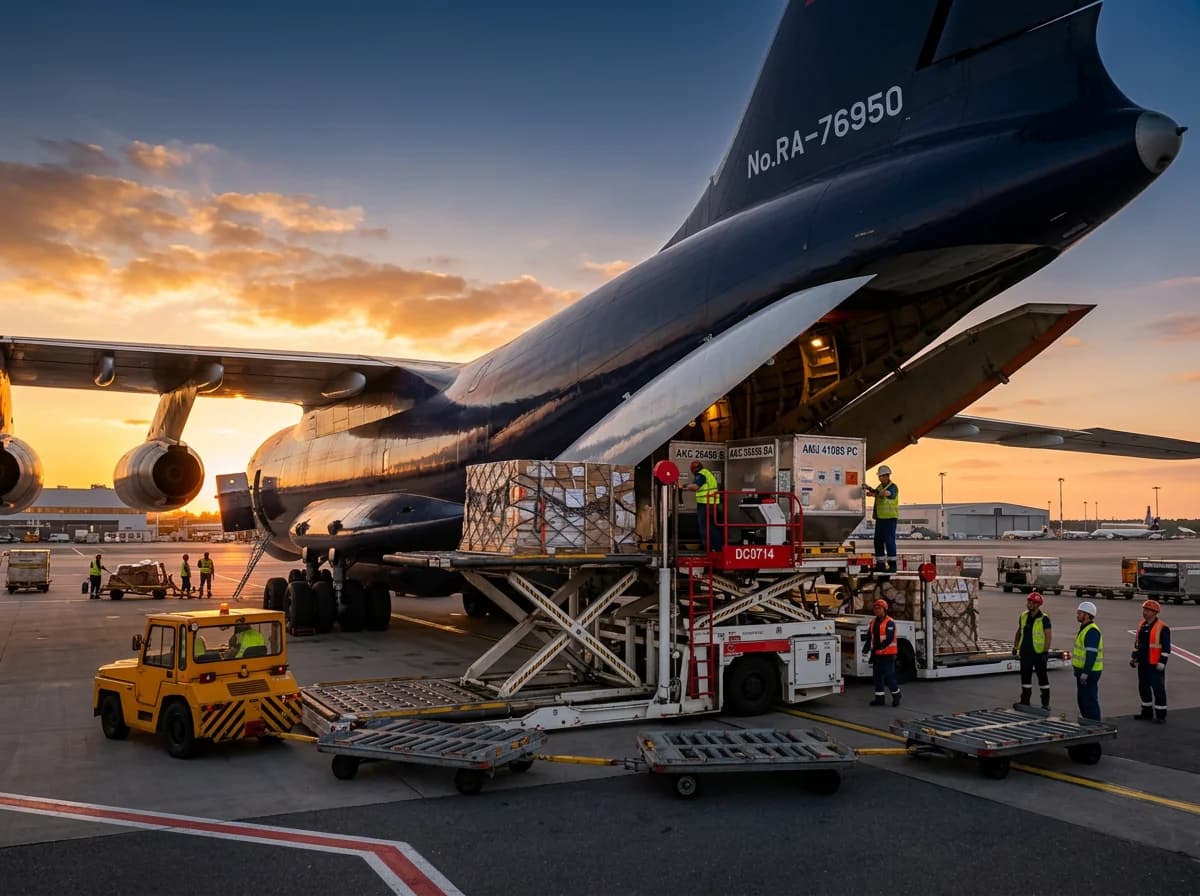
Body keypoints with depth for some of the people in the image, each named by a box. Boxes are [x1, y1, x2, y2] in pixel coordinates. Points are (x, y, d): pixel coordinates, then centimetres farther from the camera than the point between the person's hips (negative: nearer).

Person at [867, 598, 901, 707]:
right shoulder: (873, 622, 13)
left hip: (888, 654, -7)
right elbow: (870, 637, 14)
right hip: (877, 654, 7)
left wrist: (879, 647, -28)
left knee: (889, 675, -5)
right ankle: (879, 698, 16)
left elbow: (889, 638, -20)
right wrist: (868, 648, 0)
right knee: (877, 676, 9)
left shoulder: (889, 622, -11)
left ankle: (896, 695, 14)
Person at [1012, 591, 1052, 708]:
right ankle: (1025, 701, 17)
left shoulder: (1044, 619, -12)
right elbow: (1019, 632, 15)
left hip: (1038, 652, -5)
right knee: (1025, 676, 9)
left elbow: (1048, 636, -13)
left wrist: (1045, 652, -19)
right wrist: (1015, 647, 13)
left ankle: (1046, 703, 14)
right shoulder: (1023, 616, 5)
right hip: (1025, 652, 5)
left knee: (1042, 677, 5)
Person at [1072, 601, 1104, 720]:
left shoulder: (1092, 631, -19)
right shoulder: (1084, 628, 15)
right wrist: (1077, 670, 24)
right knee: (1082, 698, 18)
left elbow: (1091, 654, -25)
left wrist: (1085, 673, -27)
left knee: (1090, 700, -6)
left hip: (1089, 672, -11)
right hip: (1082, 671, 11)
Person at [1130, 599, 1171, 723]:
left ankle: (1161, 714, 8)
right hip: (1142, 664, 8)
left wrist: (1162, 663, -17)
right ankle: (1147, 711, 26)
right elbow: (1137, 643, 19)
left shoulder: (1162, 628, -12)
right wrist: (1133, 657, 16)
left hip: (1155, 665, -8)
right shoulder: (1142, 625, 10)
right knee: (1143, 688, 14)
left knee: (1158, 689, -1)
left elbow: (1166, 648, -13)